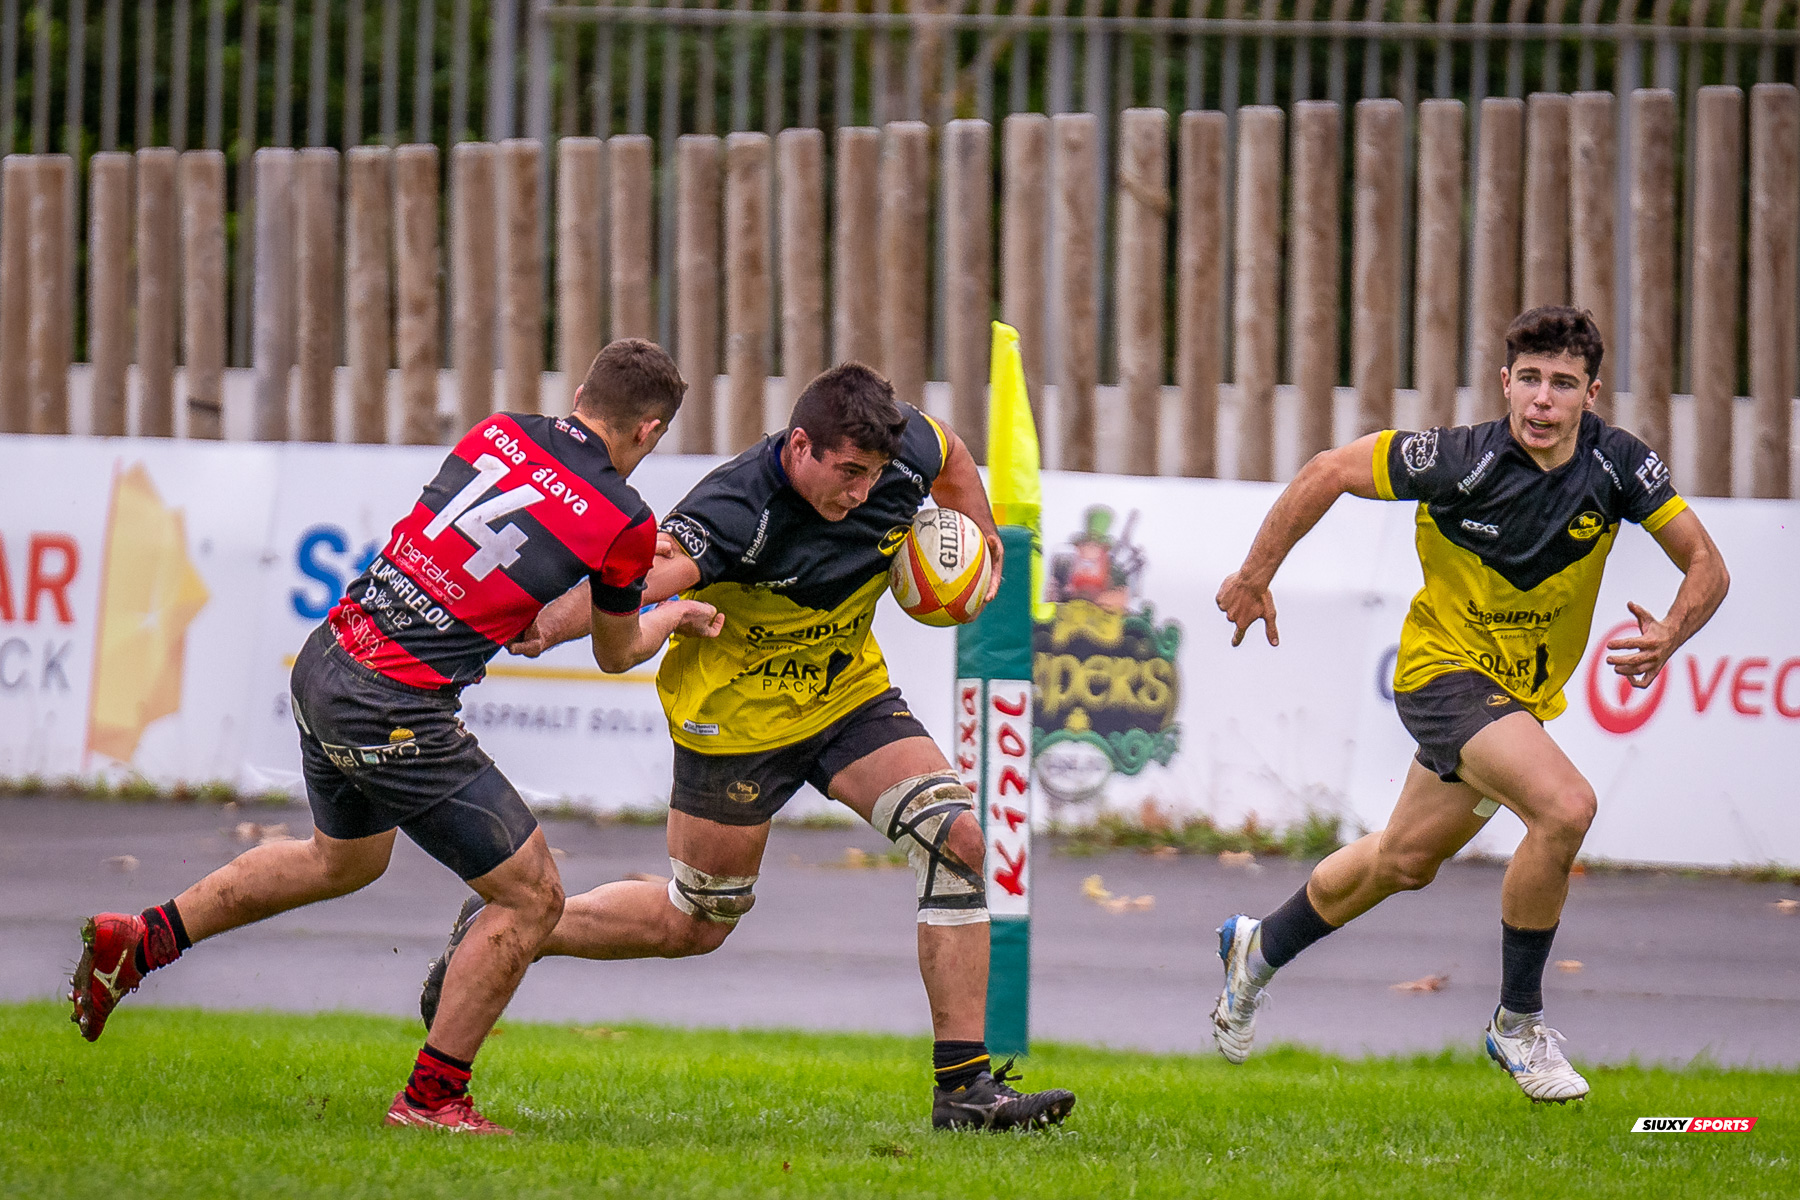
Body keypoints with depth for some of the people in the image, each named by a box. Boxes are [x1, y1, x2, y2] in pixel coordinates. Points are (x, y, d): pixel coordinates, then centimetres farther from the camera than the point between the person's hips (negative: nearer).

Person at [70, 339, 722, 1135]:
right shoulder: (625, 523, -8)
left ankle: (135, 943, 36)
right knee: (531, 894, 5)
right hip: (395, 714, -7)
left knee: (344, 859, 33)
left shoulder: (500, 433, 6)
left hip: (325, 663, 8)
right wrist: (677, 618, 30)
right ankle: (431, 1099, 9)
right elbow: (615, 653, 11)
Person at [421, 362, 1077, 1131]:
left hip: (850, 693, 5)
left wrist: (980, 537, 1)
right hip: (737, 716, -5)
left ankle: (964, 1086, -9)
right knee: (696, 922, 8)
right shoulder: (736, 511, -35)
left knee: (957, 838, -13)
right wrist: (553, 622, -68)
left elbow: (950, 459, 11)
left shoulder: (903, 455, -16)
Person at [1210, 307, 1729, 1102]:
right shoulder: (1465, 461, -24)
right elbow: (1328, 472, -13)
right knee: (1565, 806, -29)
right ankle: (1518, 1023, -13)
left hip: (1525, 694, 6)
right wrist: (1255, 577, -6)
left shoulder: (1618, 464, -14)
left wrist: (1670, 634, -30)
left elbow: (1704, 564, -9)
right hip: (1445, 669, -6)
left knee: (1406, 860, 22)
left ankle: (1260, 948, 49)